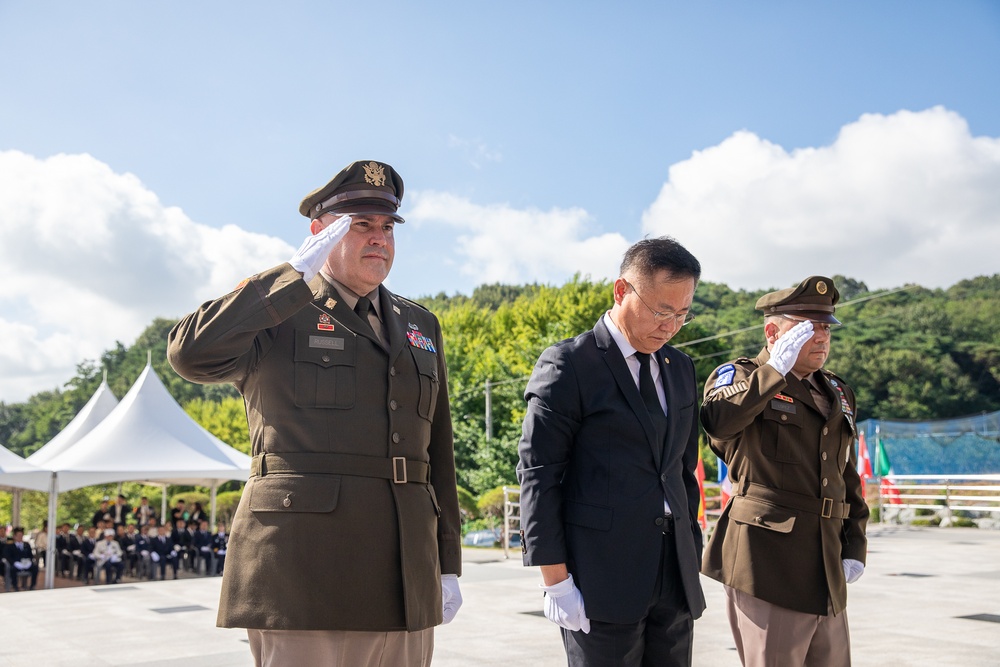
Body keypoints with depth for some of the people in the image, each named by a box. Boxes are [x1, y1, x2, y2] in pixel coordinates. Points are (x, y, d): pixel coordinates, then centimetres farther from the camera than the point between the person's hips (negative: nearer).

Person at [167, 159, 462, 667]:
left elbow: (436, 453, 16)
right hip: (300, 576, -5)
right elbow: (191, 354, -19)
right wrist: (297, 275, -15)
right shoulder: (275, 314, 2)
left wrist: (447, 564, 13)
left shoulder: (420, 326, 17)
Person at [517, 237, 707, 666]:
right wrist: (555, 579, -13)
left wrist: (692, 559, 15)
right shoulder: (568, 365, -7)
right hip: (601, 578, -6)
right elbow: (538, 475, -9)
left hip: (675, 582, 6)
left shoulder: (681, 368, 13)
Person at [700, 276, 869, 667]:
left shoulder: (838, 394, 18)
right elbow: (718, 421, -27)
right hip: (766, 564, -6)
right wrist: (775, 369, -23)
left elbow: (848, 478, 22)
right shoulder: (739, 376, -2)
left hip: (827, 570, 7)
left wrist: (855, 547, 13)